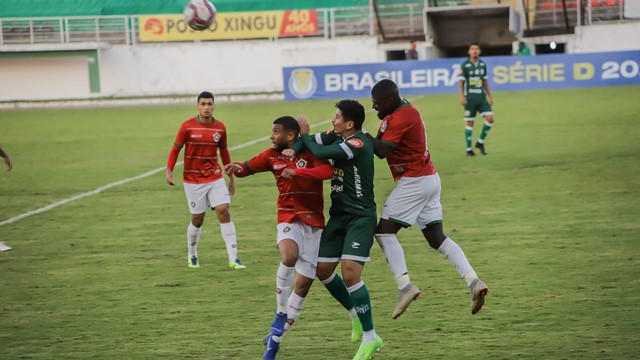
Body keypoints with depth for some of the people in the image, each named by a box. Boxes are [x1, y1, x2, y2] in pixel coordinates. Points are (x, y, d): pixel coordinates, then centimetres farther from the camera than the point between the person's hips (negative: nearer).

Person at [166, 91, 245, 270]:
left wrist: (231, 177, 16)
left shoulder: (220, 127, 1)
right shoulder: (187, 126, -8)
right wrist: (169, 171, -13)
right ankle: (191, 255, 29)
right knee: (198, 218, 3)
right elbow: (175, 149, -1)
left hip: (215, 178, 2)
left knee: (224, 211, -11)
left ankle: (233, 258, -11)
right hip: (193, 180, -2)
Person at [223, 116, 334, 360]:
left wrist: (297, 171, -36)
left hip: (314, 223, 0)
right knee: (289, 257, -34)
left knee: (303, 284, 1)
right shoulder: (273, 155, 2)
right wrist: (236, 167, -13)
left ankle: (275, 338, 13)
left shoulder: (310, 152, -9)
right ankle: (281, 315, -19)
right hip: (289, 218, 0)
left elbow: (328, 171, -25)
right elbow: (248, 167, 10)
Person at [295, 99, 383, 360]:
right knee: (322, 269, 9)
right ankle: (358, 314, 30)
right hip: (339, 214, 9)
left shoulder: (358, 144, -21)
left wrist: (304, 135, -4)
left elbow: (320, 153, -24)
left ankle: (370, 337, -11)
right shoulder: (337, 137, 5)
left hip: (361, 217, -9)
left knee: (350, 270, -20)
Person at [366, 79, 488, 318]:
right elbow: (382, 145, 10)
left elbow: (382, 151, -24)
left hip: (414, 181, -10)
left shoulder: (401, 118, -17)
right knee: (436, 237, 9)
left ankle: (404, 286, -15)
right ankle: (473, 281, 0)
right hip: (429, 179, 10)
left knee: (384, 232, -8)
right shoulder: (405, 111, 15)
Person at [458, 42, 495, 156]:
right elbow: (460, 82, -7)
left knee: (490, 118, -8)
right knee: (470, 123, 0)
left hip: (481, 96, 4)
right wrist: (461, 96, -18)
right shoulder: (465, 65, -6)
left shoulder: (482, 64, 8)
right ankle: (469, 149, 9)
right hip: (470, 97, -4)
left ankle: (480, 142, 10)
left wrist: (490, 96, 17)